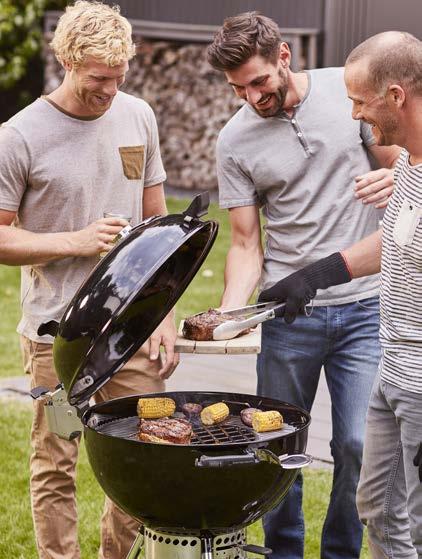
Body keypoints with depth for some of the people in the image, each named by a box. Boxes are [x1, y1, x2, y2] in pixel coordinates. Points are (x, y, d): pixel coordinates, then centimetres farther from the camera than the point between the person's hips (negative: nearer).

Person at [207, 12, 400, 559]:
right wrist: (228, 313, -16)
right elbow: (246, 245, 1)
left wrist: (393, 178, -17)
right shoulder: (235, 140, -1)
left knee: (359, 444, -3)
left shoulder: (349, 90, -2)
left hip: (365, 304, -1)